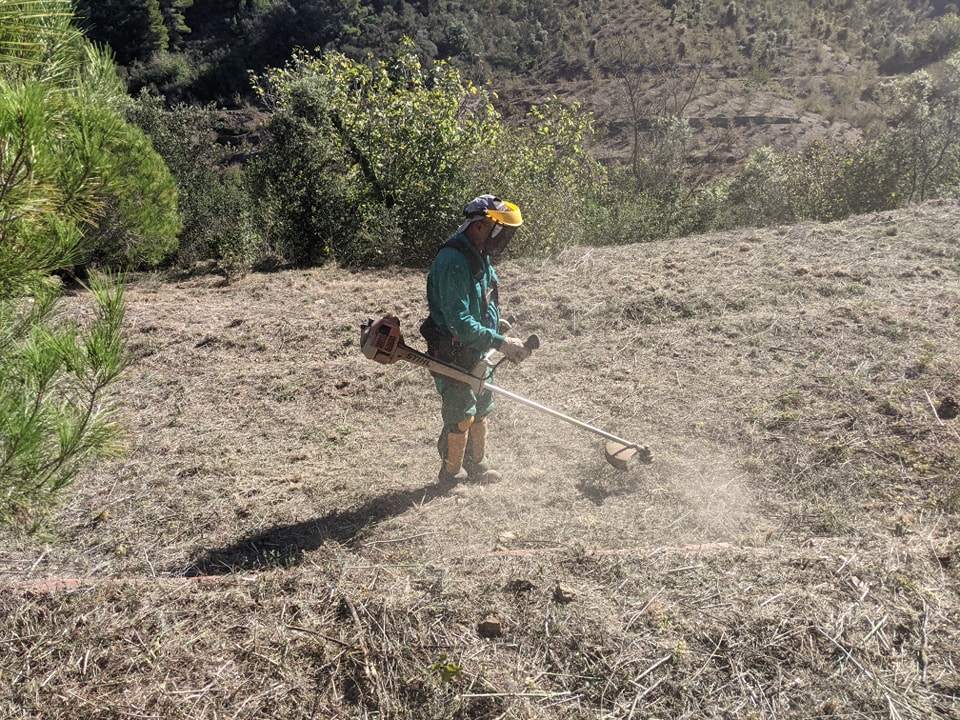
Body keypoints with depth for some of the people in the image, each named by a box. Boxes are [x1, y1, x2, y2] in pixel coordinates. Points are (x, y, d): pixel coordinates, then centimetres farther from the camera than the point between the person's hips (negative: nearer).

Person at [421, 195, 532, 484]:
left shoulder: (481, 256, 5)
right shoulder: (452, 262, -27)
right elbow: (459, 322, -31)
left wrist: (500, 326, 7)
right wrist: (500, 343, -30)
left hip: (478, 350, 9)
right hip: (454, 354, -9)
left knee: (481, 409, 20)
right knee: (461, 416, 1)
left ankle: (478, 465, 38)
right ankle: (451, 475, 21)